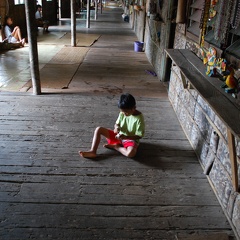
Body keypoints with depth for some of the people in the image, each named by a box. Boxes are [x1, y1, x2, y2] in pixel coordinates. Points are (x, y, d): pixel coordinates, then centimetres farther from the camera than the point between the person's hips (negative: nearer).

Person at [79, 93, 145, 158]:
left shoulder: (139, 118, -21)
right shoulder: (122, 113, -6)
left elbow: (139, 136, -17)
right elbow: (117, 124, 7)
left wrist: (125, 137, -29)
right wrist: (116, 127, -19)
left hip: (130, 139, -5)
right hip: (119, 135, 5)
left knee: (131, 153, -40)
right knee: (98, 129, -9)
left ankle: (115, 146, -11)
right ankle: (92, 151, -14)